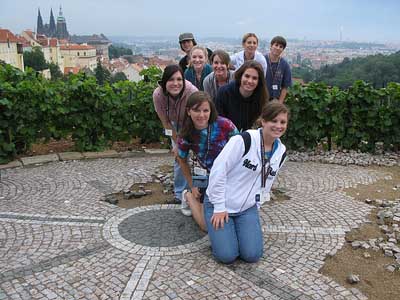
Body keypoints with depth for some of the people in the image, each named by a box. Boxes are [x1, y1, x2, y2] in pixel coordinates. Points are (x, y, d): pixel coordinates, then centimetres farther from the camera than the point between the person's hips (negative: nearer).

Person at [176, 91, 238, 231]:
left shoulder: (224, 125, -23)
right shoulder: (186, 136, -17)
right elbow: (182, 160, 2)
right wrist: (192, 186, 4)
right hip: (206, 179, -1)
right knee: (208, 226, 2)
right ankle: (188, 196, 27)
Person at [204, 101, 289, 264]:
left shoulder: (281, 152, 0)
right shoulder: (244, 140, -22)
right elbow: (218, 171, -21)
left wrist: (256, 207, 8)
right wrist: (219, 207, -17)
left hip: (248, 207, 5)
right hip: (219, 203, -5)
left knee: (252, 255, -9)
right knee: (227, 255, -12)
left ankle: (238, 227, 20)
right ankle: (220, 229, 18)